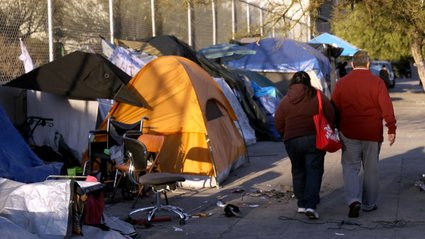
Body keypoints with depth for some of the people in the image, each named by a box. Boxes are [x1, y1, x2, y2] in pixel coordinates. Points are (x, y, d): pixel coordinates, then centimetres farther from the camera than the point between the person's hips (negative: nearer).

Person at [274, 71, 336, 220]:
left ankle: (302, 203, 19)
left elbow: (279, 126, 3)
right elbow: (331, 118, -1)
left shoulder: (285, 101, 3)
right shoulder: (319, 97, 0)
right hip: (314, 140, -1)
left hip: (292, 142, 2)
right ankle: (310, 205, -10)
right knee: (314, 171, 1)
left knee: (298, 171, 16)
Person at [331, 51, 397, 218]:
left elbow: (334, 109, 4)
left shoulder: (341, 83, 1)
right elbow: (386, 107, -9)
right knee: (370, 168, 12)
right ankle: (369, 204, 21)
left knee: (350, 167, 7)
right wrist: (391, 129, -5)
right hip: (372, 133, 0)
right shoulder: (377, 82, -4)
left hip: (349, 133, 0)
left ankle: (354, 200, -13)